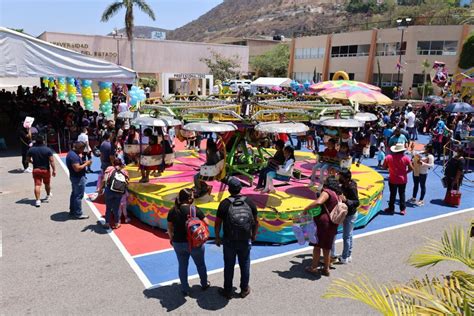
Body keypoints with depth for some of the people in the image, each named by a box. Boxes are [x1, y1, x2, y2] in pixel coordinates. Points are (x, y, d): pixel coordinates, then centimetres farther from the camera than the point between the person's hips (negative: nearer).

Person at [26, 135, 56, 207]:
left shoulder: (31, 150, -3)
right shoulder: (48, 150, -11)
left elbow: (28, 159, 7)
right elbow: (51, 161, -14)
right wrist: (54, 170, -8)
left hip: (36, 169, 1)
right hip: (46, 169, -1)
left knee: (37, 185, -1)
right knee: (47, 184, 19)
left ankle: (38, 200, -8)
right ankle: (48, 195, 40)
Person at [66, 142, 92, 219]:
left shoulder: (71, 153, 9)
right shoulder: (74, 156, -24)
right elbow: (77, 168, -29)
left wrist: (84, 162, 4)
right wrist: (86, 164, -17)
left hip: (74, 177, 11)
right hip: (78, 178, -11)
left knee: (74, 194, 20)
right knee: (78, 196, -3)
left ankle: (72, 211, 31)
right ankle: (78, 214, 5)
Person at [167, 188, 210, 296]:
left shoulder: (172, 210, -5)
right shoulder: (194, 209, -17)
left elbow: (170, 228, 3)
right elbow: (206, 223, -11)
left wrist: (171, 238, 18)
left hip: (178, 243, 3)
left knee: (182, 266, 19)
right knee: (200, 264, 20)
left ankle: (185, 289, 30)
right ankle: (204, 284, 38)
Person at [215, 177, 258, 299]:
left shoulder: (224, 204, -13)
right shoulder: (249, 202, -7)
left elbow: (218, 223, -9)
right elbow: (256, 221, 0)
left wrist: (217, 237, 6)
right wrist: (254, 235, 16)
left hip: (229, 241, -1)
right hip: (245, 241, 2)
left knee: (229, 266, 14)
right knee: (245, 265, 18)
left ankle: (227, 291, 27)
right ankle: (244, 289, 32)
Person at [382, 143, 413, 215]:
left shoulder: (388, 157, -11)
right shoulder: (405, 158, -11)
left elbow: (384, 167, -3)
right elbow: (411, 168, -11)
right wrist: (405, 172, 6)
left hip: (392, 179, 0)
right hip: (402, 180, 0)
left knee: (392, 194, 11)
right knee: (402, 194, 13)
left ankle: (391, 208, 18)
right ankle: (403, 209, 17)